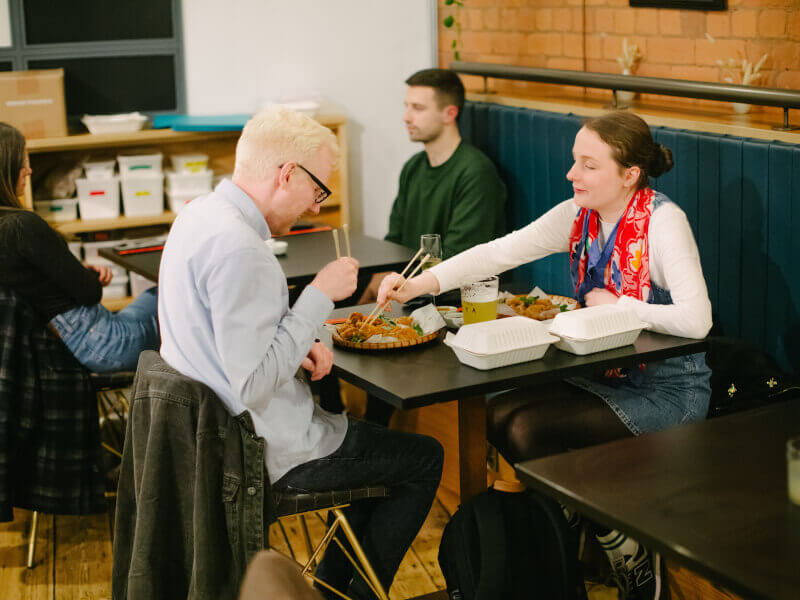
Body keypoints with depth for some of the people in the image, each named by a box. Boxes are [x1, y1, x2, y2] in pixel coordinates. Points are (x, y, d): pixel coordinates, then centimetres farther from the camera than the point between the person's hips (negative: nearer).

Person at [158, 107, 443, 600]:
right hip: (275, 452, -10)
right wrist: (320, 297, -23)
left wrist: (296, 344, 1)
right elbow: (254, 384, -30)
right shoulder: (238, 248, -29)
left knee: (374, 439, 29)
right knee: (424, 459, 10)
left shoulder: (199, 214, 3)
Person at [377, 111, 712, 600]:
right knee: (500, 416, -9)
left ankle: (633, 555, 0)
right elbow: (500, 251, -6)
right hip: (605, 375, 7)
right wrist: (422, 283, -18)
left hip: (668, 388, -7)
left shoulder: (662, 222, -18)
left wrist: (615, 305, -17)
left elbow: (695, 320, -29)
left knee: (533, 431, -21)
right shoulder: (578, 216, 1)